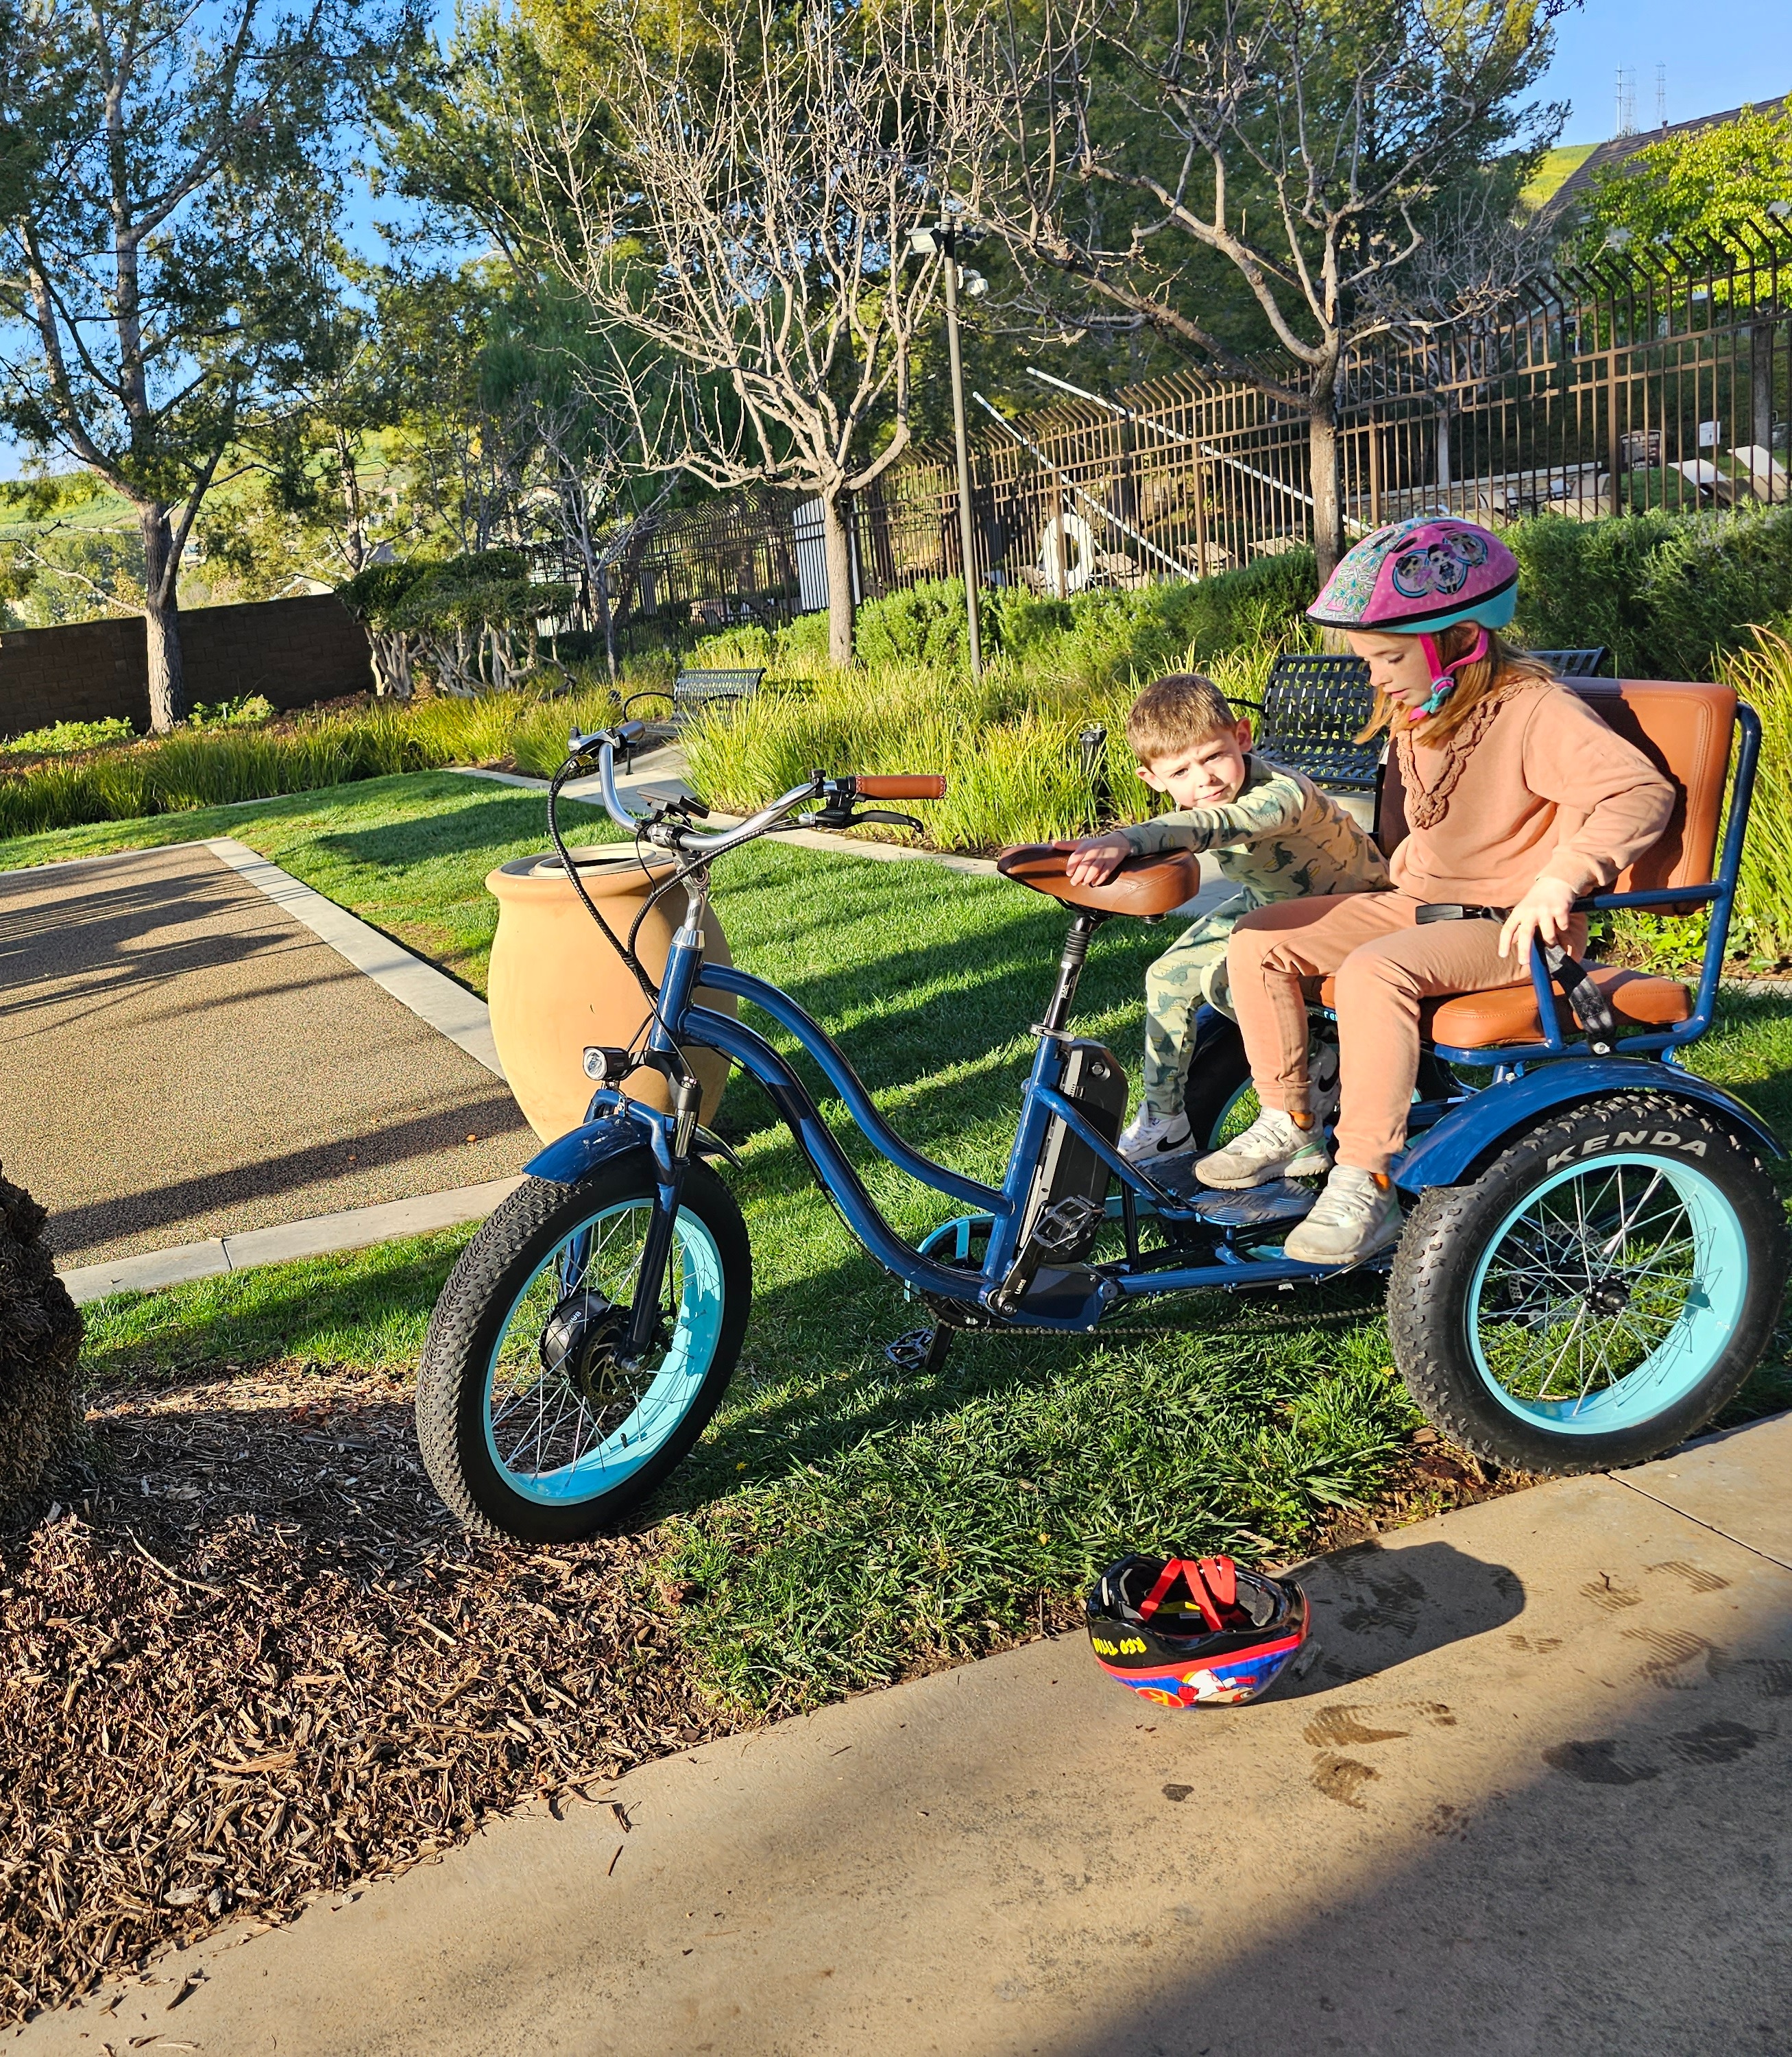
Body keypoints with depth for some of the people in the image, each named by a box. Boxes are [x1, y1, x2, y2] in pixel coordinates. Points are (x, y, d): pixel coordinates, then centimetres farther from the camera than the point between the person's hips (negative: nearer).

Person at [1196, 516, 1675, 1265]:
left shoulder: (1532, 711, -18)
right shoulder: (1415, 711, 9)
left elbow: (1641, 790, -28)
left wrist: (1561, 879, -40)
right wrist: (1408, 869, 14)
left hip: (1511, 928, -9)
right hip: (1422, 905, 9)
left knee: (1374, 971, -36)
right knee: (1260, 939, -5)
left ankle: (1365, 1186, -30)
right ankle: (1290, 1125, 6)